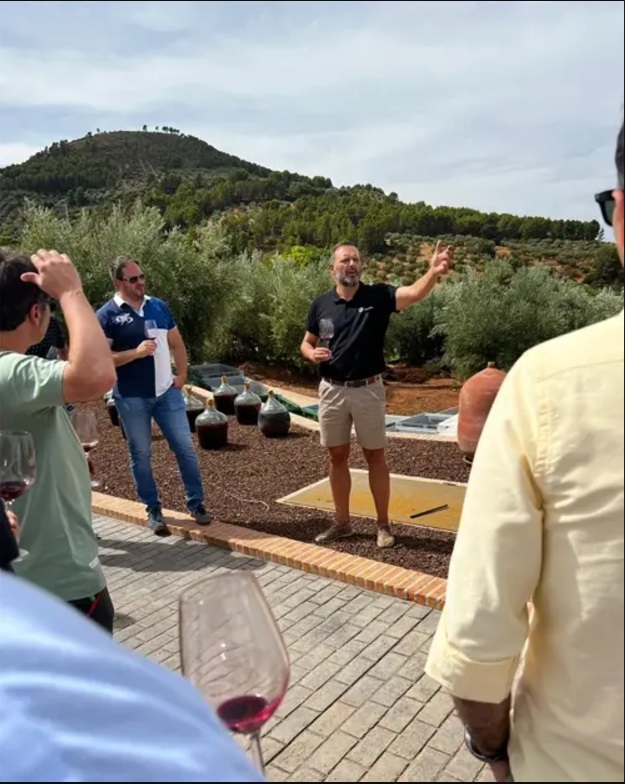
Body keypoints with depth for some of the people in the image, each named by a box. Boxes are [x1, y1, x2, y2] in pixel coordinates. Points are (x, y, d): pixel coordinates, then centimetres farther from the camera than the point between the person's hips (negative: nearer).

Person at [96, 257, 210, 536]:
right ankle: (153, 510, 22)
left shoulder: (159, 307, 6)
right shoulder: (107, 315, -7)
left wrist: (181, 375, 3)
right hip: (131, 398, -3)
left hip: (167, 392, 3)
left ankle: (196, 503, 19)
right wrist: (136, 353, -22)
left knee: (186, 448, 5)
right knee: (141, 455, 8)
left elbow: (177, 344, 14)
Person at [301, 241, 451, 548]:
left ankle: (383, 525, 20)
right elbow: (306, 343, 12)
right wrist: (312, 354, -11)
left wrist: (434, 272, -42)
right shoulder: (321, 304, 2)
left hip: (368, 389, -2)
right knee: (337, 456, 12)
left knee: (375, 456, 6)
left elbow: (415, 293, -23)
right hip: (331, 390, 3)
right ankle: (342, 522, 27)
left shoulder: (378, 296, -6)